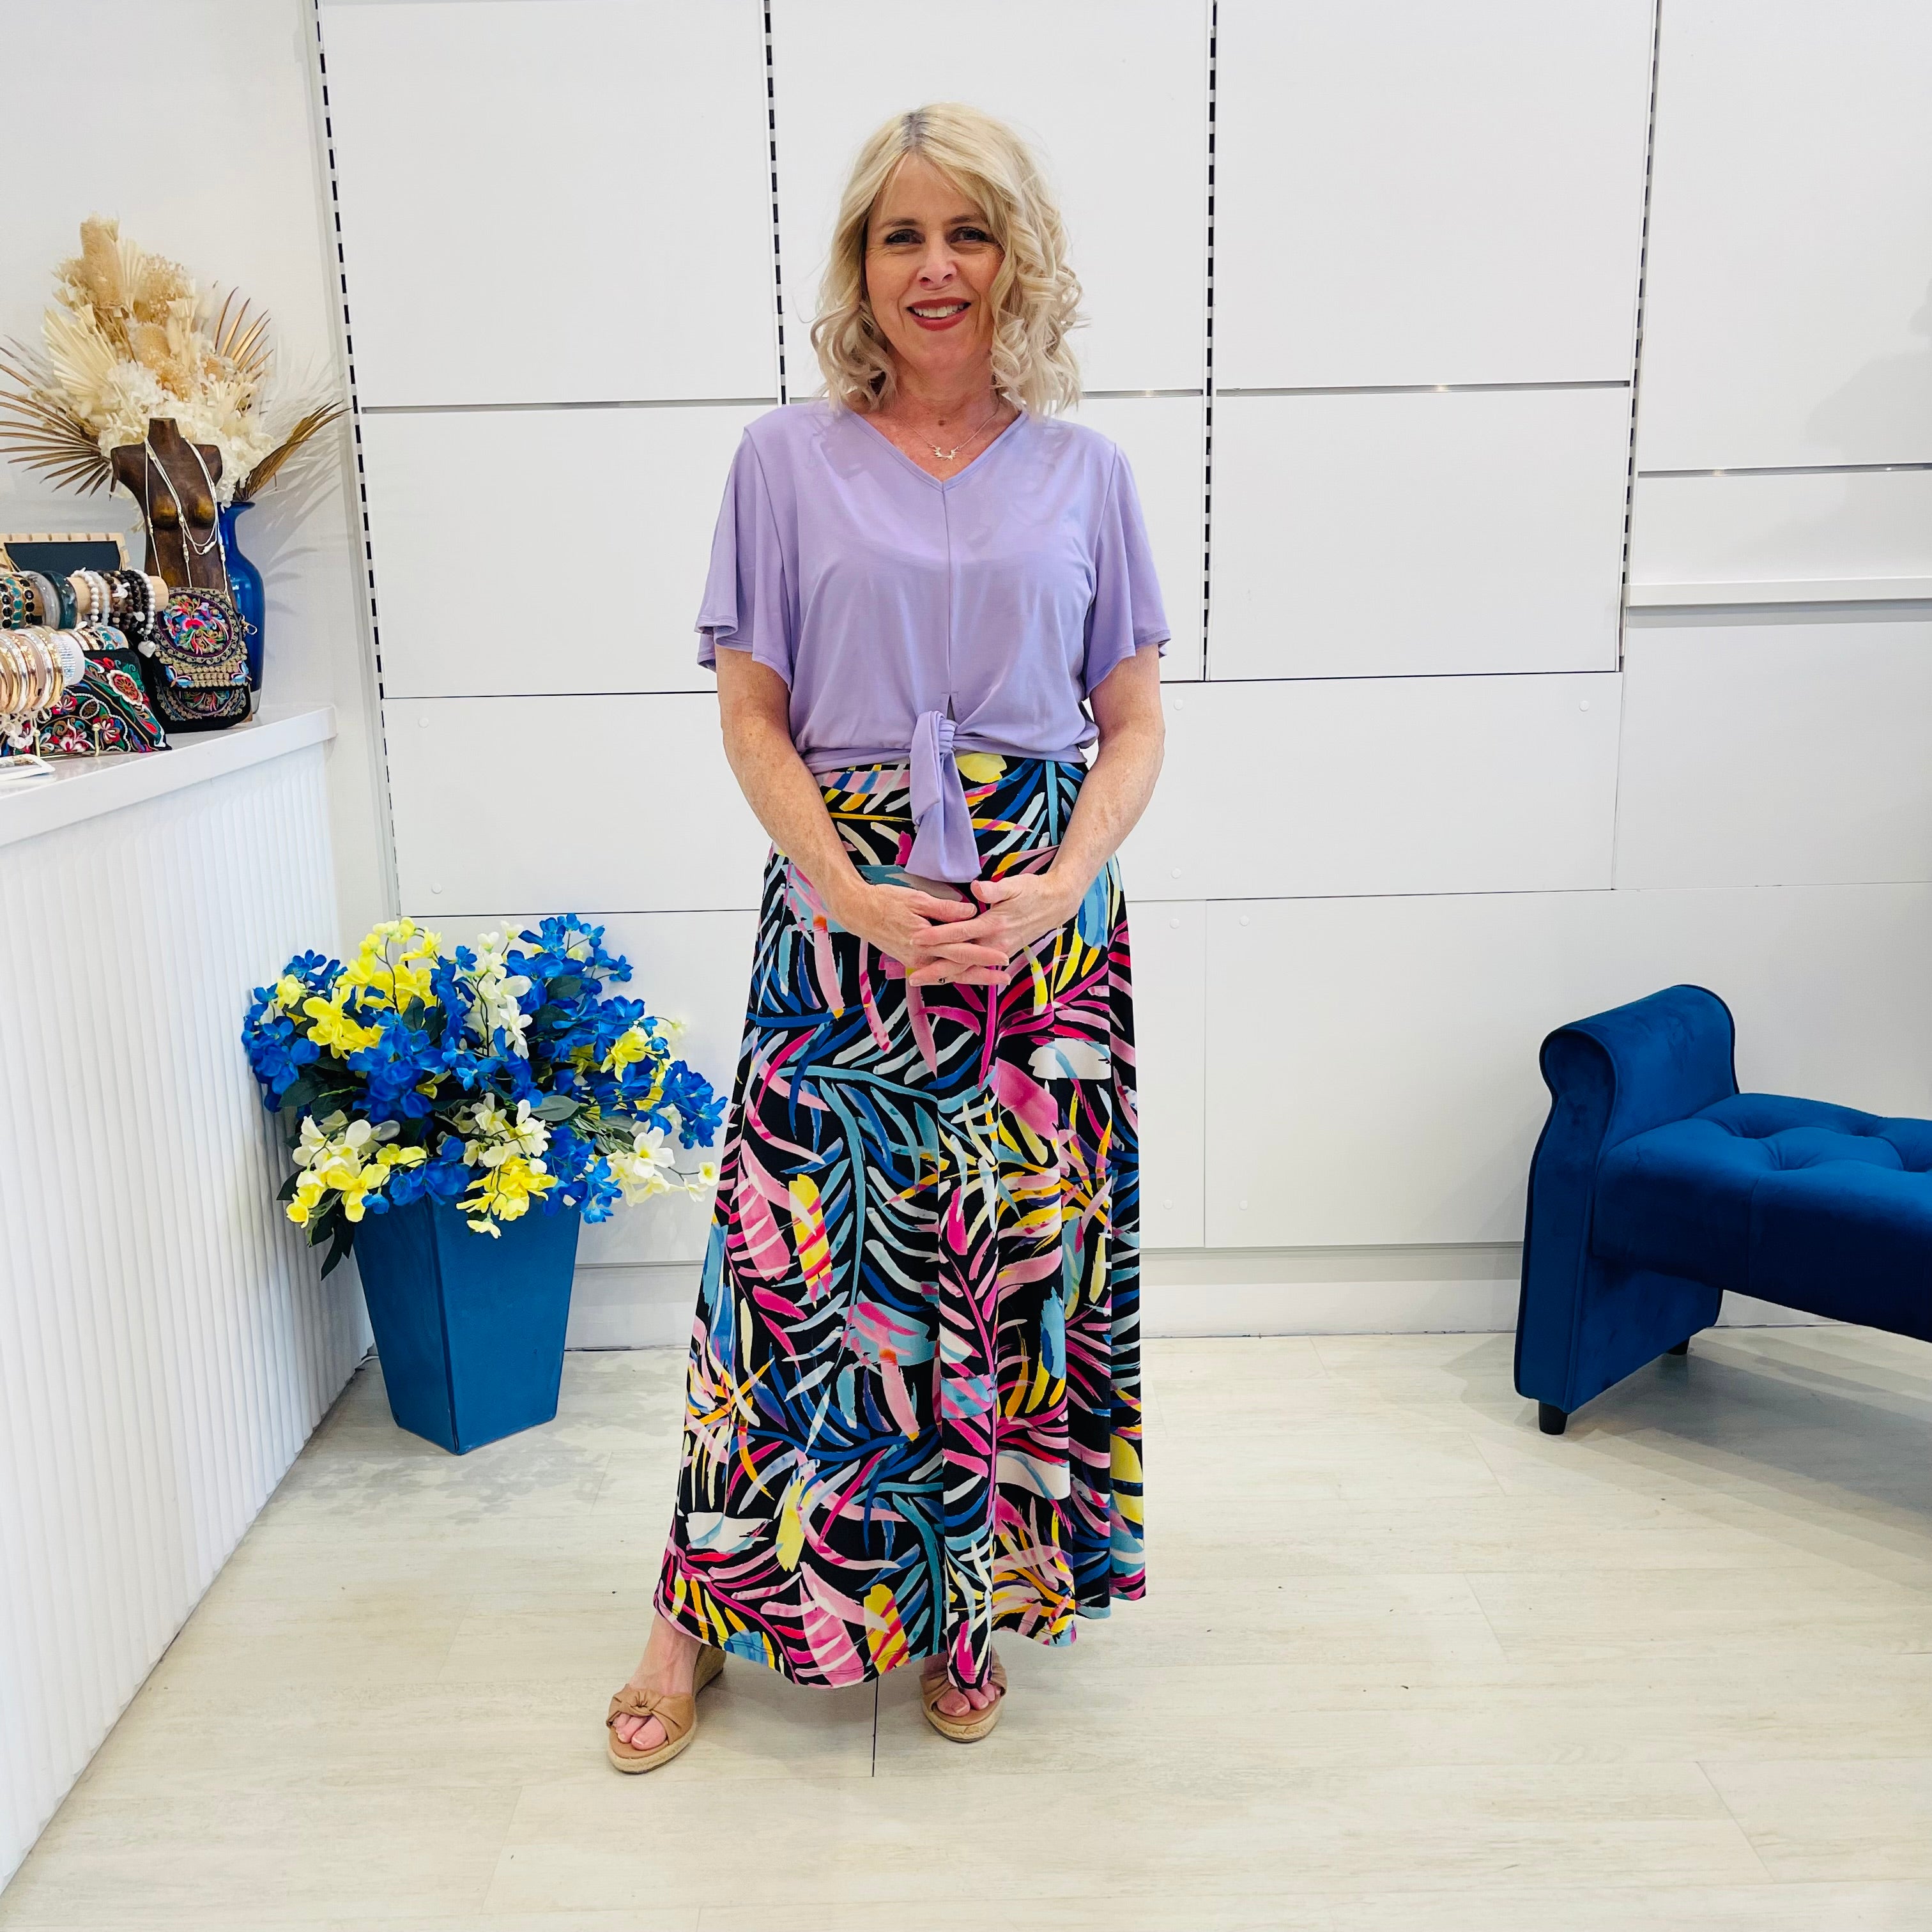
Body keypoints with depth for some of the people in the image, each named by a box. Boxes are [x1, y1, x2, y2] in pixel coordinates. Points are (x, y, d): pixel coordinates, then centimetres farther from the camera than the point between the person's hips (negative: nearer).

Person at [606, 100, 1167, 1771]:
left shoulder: (1083, 472, 8)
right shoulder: (787, 461, 5)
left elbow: (1137, 722, 7)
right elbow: (752, 716, 2)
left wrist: (1060, 886, -11)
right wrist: (853, 891, -13)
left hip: (1044, 915, 1)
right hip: (843, 904, -1)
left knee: (1021, 1249, 5)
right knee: (797, 1240, 1)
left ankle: (973, 1605, 25)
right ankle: (707, 1602, 21)